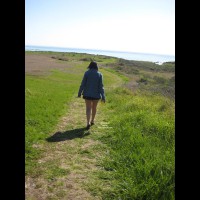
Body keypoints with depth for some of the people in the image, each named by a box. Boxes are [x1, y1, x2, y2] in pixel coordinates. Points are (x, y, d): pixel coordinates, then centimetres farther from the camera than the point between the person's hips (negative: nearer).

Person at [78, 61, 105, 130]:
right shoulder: (99, 74, -5)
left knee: (88, 108, 1)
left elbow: (83, 84, -6)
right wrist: (103, 96, -8)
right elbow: (101, 86, -9)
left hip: (87, 94, -1)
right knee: (94, 107, 20)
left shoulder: (86, 73, -6)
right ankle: (92, 121, 34)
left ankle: (88, 122, -18)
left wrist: (79, 93, 6)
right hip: (96, 94, 1)